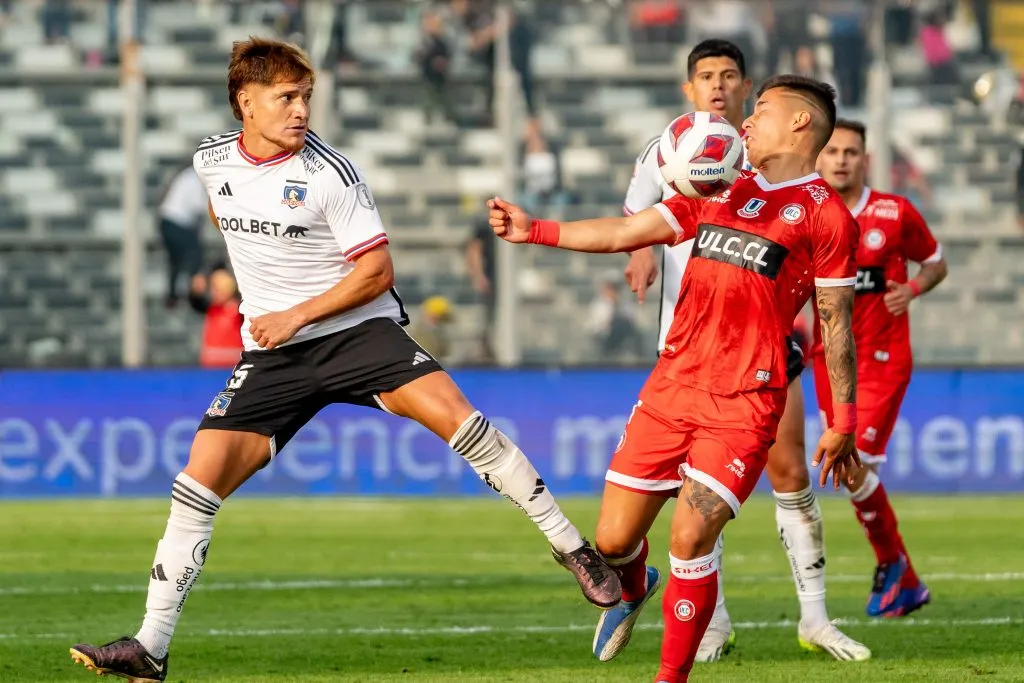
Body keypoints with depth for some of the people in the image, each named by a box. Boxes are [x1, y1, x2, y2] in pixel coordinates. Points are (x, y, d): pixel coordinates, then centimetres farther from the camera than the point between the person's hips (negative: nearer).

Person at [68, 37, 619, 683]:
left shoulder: (329, 172, -12)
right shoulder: (213, 159, 2)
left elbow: (378, 271, -10)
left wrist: (298, 314, -16)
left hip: (358, 329, -4)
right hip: (271, 355, 4)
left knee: (452, 412, -25)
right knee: (197, 484, -7)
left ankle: (572, 547, -15)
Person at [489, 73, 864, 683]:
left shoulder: (826, 216, 0)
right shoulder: (718, 192, 17)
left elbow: (837, 325, -1)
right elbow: (623, 234, 17)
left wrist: (843, 424, -1)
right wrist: (534, 231, 10)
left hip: (746, 401, -5)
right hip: (672, 384, 5)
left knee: (692, 535, -19)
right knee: (613, 540, 6)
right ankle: (634, 590, 43)